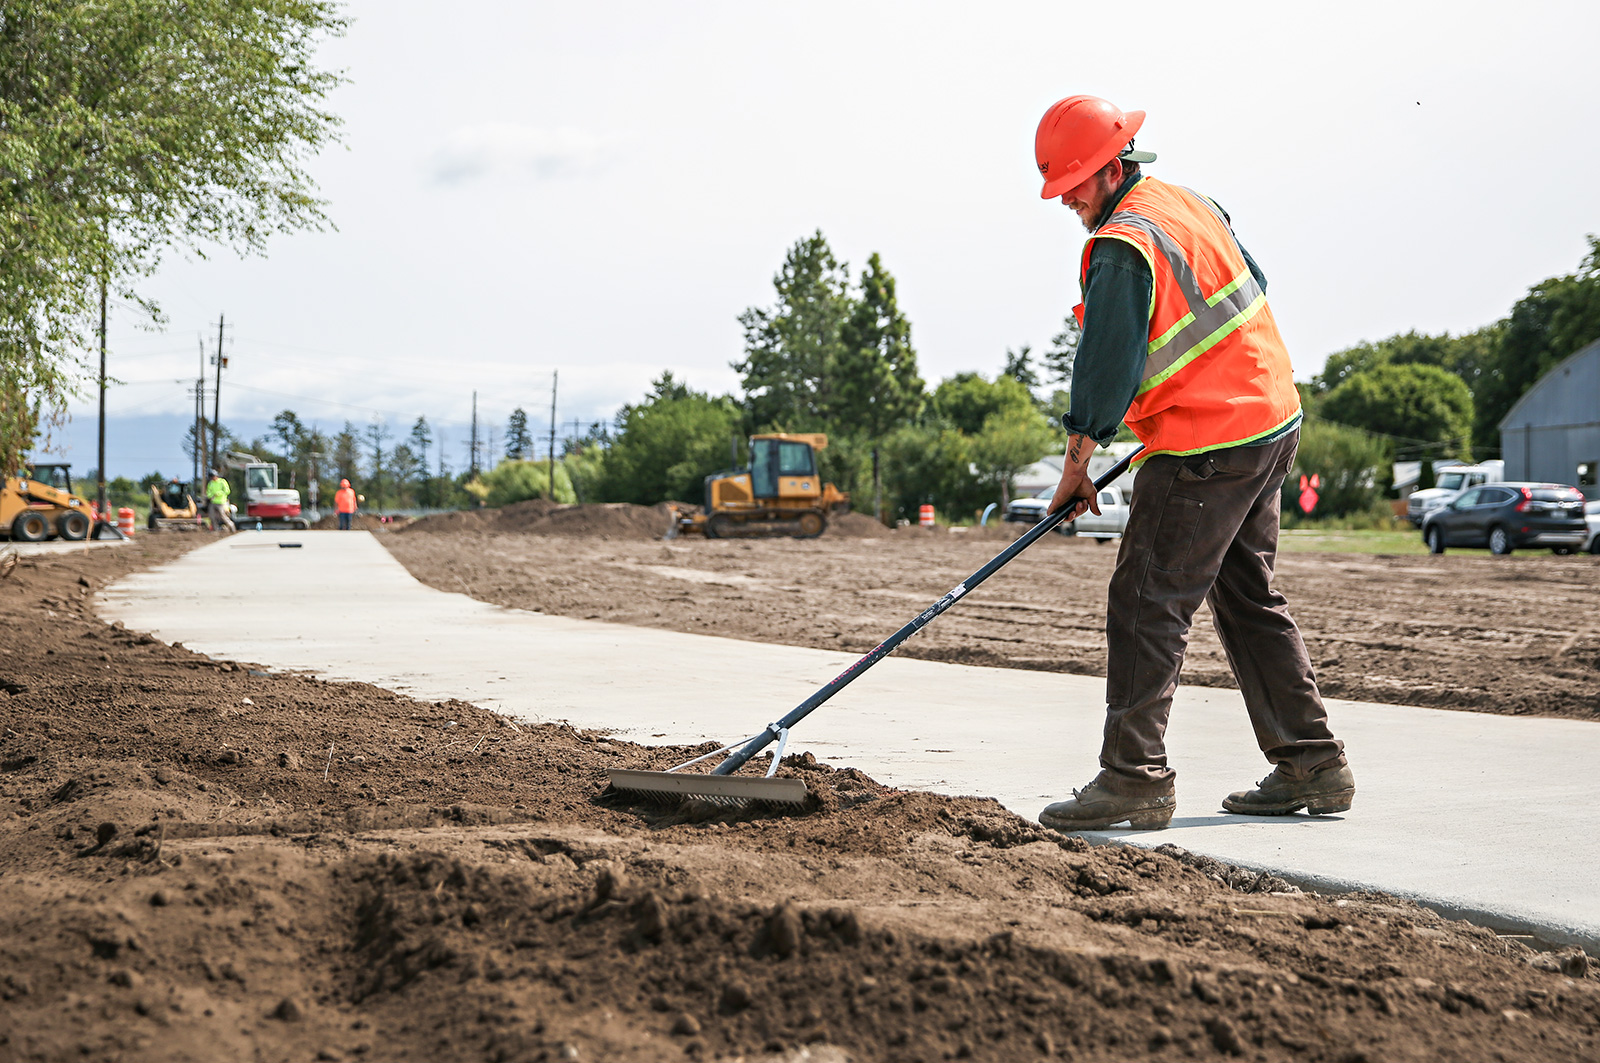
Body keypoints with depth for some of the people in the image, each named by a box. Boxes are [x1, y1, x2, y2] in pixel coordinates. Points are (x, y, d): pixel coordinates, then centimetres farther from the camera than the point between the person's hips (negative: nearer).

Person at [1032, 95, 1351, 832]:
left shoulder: (1123, 245, -16)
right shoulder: (1193, 205, 13)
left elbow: (1107, 363, -16)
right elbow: (1253, 285, 24)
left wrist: (1077, 465, -8)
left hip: (1206, 449, -10)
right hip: (1272, 420, 10)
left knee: (1146, 603, -8)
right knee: (1249, 600, 15)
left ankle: (1135, 776, -10)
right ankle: (1312, 767, 18)